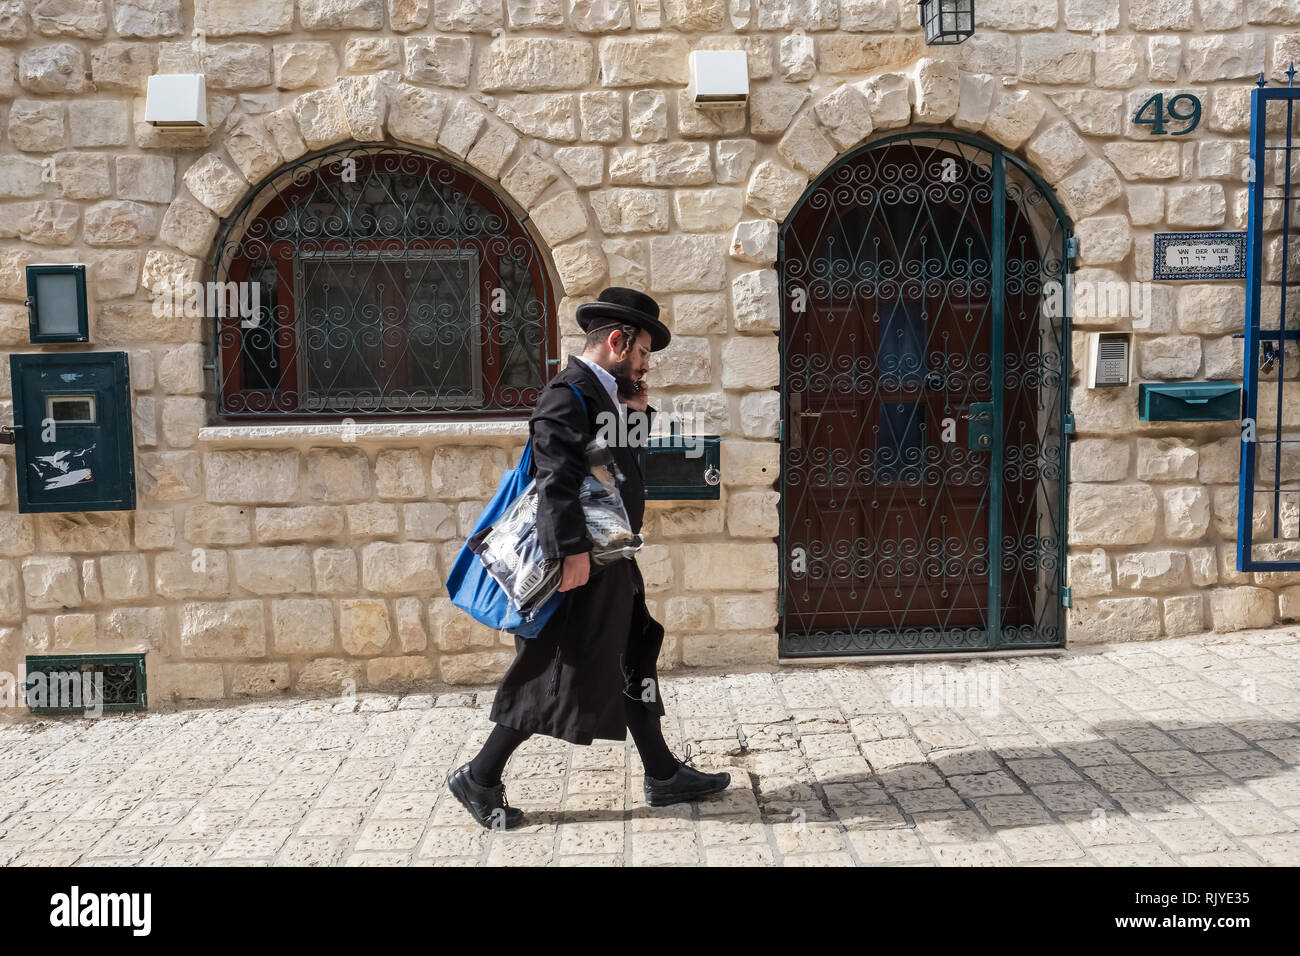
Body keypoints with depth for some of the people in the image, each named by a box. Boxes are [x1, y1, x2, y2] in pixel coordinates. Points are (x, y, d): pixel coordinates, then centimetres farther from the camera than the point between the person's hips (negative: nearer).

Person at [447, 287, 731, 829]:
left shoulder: (603, 394, 14)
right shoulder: (568, 394, -17)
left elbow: (622, 461, 21)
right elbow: (556, 478, -25)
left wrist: (638, 413, 7)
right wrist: (573, 552, -28)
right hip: (583, 566, -10)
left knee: (634, 664, 16)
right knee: (557, 677, -1)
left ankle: (663, 776, 28)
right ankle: (479, 779, 14)